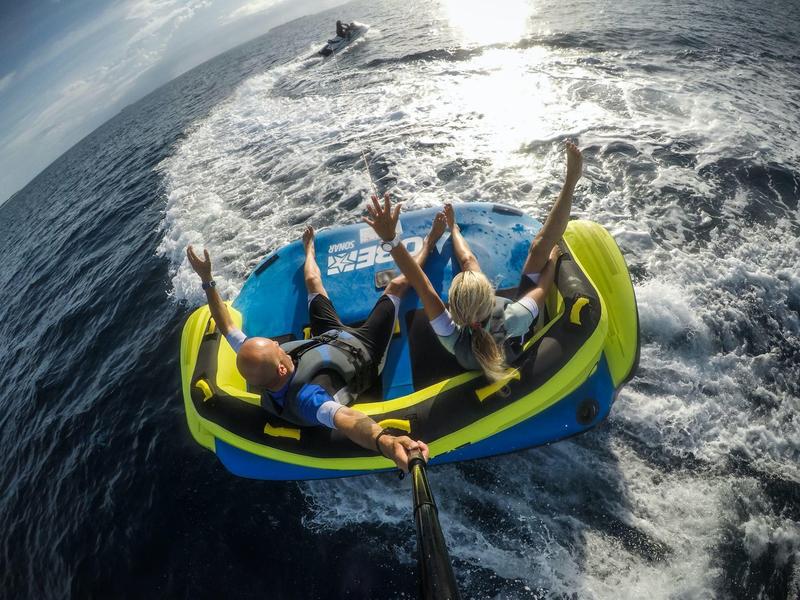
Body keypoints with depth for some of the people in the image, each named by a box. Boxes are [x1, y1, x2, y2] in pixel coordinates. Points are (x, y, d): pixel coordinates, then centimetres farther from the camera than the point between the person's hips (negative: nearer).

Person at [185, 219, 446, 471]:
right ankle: (427, 244, 34)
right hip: (362, 349, -5)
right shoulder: (305, 398, -48)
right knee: (397, 285, 4)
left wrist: (207, 280, -19)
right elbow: (344, 419, -68)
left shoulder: (258, 372, -30)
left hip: (327, 338, 5)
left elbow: (228, 328, -18)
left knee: (312, 280, 22)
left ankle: (310, 248, 59)